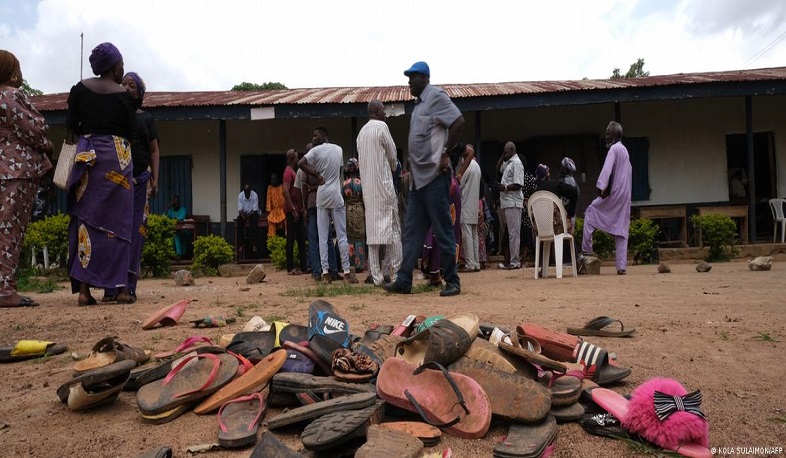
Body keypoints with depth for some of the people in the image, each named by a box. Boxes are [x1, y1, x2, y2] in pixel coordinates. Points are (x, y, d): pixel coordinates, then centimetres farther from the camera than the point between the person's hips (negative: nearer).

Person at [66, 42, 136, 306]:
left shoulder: (80, 89, 6)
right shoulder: (124, 95, 0)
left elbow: (70, 126, 5)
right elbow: (131, 132, 2)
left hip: (87, 154, 2)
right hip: (117, 156, -2)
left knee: (85, 217, 4)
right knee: (117, 220, 1)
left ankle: (84, 288, -1)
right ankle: (121, 287, 0)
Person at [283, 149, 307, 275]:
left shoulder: (293, 172, 20)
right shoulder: (288, 172, -9)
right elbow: (286, 192, -19)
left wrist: (302, 209, 18)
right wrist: (293, 209, -21)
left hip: (298, 211, 9)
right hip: (292, 211, -9)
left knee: (301, 239, 9)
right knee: (291, 239, -5)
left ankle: (303, 266, 12)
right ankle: (290, 268, 0)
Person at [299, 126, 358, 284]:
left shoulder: (316, 151, -3)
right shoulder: (339, 149, 8)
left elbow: (301, 163, -17)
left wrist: (317, 176, -6)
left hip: (322, 196, -1)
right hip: (336, 195, 1)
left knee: (323, 236, 4)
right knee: (341, 235, 1)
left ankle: (325, 272, 1)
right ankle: (347, 271, 0)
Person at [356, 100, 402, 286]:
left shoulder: (361, 132, 15)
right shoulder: (381, 126, -5)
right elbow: (392, 155, -2)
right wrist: (394, 168, 18)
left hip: (368, 187, 6)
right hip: (384, 185, -6)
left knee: (372, 230, 4)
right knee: (393, 229, -2)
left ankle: (376, 277, 5)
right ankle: (396, 274, -3)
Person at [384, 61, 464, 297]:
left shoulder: (436, 96, -7)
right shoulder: (419, 103, 20)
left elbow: (458, 121, -17)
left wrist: (446, 154, -17)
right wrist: (413, 168, 17)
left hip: (435, 176, -10)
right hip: (419, 177, 10)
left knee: (443, 230, -3)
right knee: (412, 230, 8)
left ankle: (452, 282, 5)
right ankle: (404, 280, 13)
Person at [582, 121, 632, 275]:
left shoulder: (614, 149, -8)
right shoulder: (625, 151, 19)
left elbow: (607, 169, -21)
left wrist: (601, 187, -26)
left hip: (614, 194, -8)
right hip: (625, 196, 8)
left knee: (590, 212, 7)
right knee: (621, 231, 6)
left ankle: (586, 249, 3)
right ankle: (622, 266, 4)